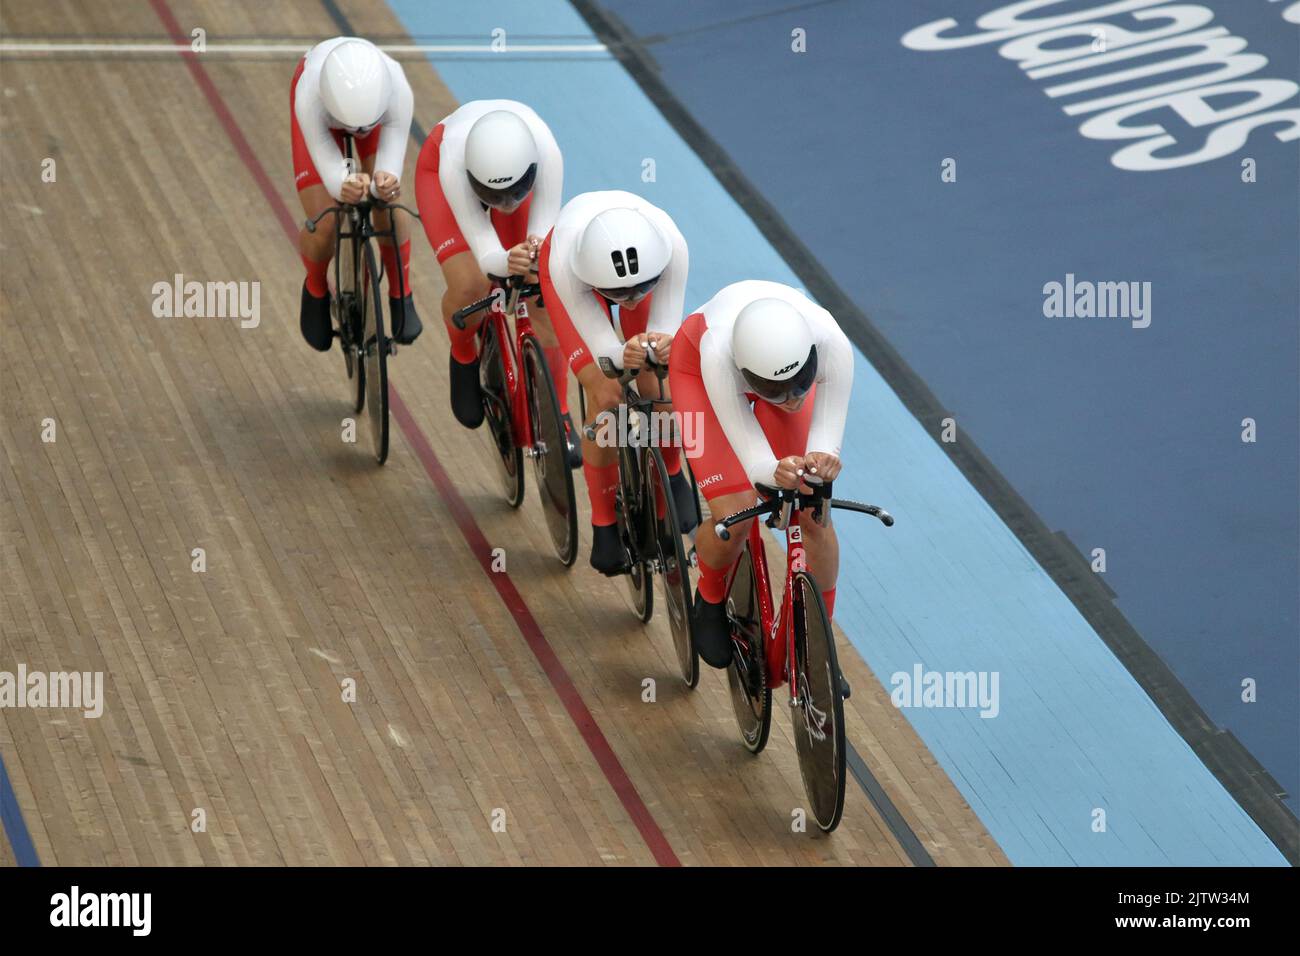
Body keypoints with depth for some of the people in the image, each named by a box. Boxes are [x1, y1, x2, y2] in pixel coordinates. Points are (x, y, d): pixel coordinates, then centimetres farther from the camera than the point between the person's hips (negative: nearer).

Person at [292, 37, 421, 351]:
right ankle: (316, 291, 23)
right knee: (323, 226, -12)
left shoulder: (398, 92, -43)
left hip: (374, 94, 1)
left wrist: (386, 182, -61)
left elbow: (391, 162, -36)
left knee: (389, 209, -19)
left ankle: (401, 296, 9)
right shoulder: (309, 98, -45)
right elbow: (329, 169, -39)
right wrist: (344, 185, -63)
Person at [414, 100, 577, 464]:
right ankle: (464, 358, 10)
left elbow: (544, 231, -35)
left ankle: (559, 416, 6)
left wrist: (538, 254, -58)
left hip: (517, 164, 2)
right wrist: (507, 262, -64)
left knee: (542, 299, -12)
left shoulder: (547, 153, -42)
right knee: (469, 285, -25)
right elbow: (484, 251, -42)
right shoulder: (453, 164, -44)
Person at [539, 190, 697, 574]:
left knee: (658, 392, -14)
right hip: (580, 267, -1)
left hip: (644, 262, 2)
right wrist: (623, 357, -61)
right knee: (605, 397, -16)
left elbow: (666, 327, -32)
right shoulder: (565, 264, -45)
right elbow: (603, 348, -39)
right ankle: (605, 521, 6)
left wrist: (664, 346, -55)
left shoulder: (672, 246, -43)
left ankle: (671, 475, 19)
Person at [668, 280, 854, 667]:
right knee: (735, 516, -18)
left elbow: (826, 441, -32)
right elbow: (753, 458, -40)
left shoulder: (833, 345, -41)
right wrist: (777, 472, -62)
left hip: (789, 358, 2)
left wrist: (823, 461, -56)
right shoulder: (718, 352, -45)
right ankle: (710, 601, 16)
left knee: (815, 517, -10)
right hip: (695, 363, -2)